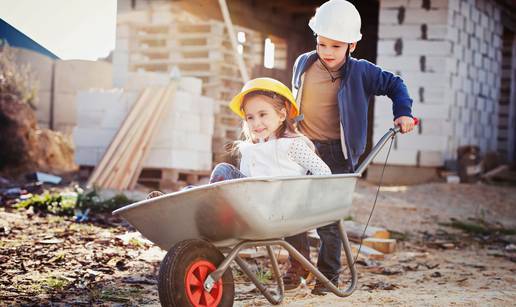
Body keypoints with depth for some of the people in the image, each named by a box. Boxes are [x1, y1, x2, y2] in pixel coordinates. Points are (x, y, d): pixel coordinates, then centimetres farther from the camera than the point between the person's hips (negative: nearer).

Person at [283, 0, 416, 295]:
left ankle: (329, 273, 14)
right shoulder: (303, 64, 4)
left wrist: (403, 112, -5)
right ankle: (298, 265, 21)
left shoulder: (360, 72, -5)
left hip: (336, 154, -3)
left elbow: (395, 84, 7)